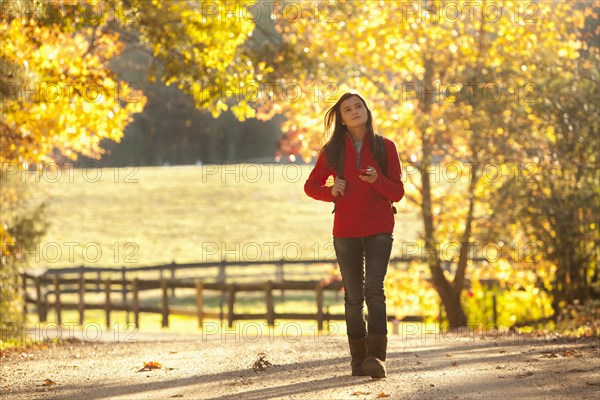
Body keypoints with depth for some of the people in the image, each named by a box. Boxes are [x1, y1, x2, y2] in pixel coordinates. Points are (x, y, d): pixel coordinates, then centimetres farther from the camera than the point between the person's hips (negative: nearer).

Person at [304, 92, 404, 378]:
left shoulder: (385, 147, 2)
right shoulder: (333, 150, 5)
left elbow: (397, 193, 2)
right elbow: (310, 186, 14)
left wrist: (377, 180, -18)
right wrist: (331, 191, -7)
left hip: (379, 230, -2)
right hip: (345, 232, 2)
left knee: (374, 289, -17)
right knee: (353, 296, 6)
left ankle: (376, 355, -25)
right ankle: (358, 358, 14)